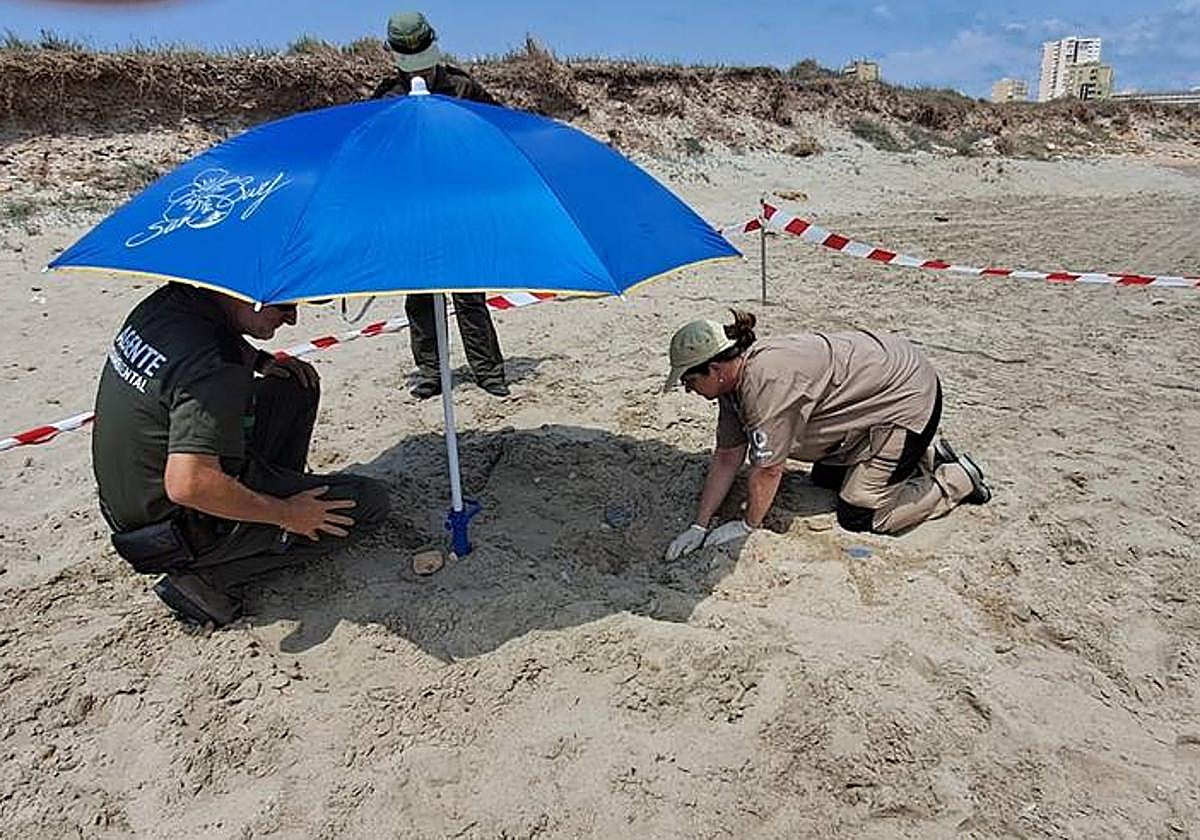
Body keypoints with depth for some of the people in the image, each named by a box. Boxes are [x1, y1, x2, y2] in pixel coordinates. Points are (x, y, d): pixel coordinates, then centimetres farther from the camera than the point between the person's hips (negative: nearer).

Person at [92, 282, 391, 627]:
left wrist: (262, 361, 8)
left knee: (300, 385, 10)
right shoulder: (210, 368, -32)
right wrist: (285, 514, -25)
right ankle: (210, 575, -6)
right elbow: (187, 485, -38)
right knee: (371, 501, -10)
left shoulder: (170, 299, -3)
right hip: (188, 531, -9)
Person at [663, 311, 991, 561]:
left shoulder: (766, 382, -33)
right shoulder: (733, 379, -4)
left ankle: (957, 480, 12)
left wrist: (748, 525, -10)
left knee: (858, 517, -6)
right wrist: (700, 525, -5)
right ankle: (928, 455, 28)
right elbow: (727, 458, -1)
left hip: (909, 397, -9)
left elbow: (768, 469, -26)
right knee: (825, 479, 20)